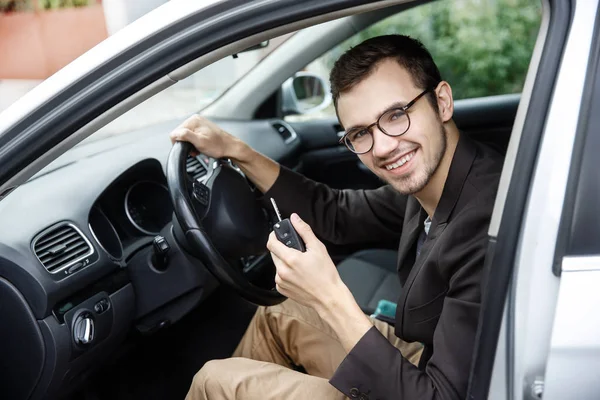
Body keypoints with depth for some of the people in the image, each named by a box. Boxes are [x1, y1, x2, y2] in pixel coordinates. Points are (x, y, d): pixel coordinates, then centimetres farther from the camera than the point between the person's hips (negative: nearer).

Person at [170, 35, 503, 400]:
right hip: (424, 357, 7)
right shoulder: (425, 182, -8)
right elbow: (336, 213, 9)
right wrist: (236, 151, 3)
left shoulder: (487, 224, -32)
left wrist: (330, 299, -31)